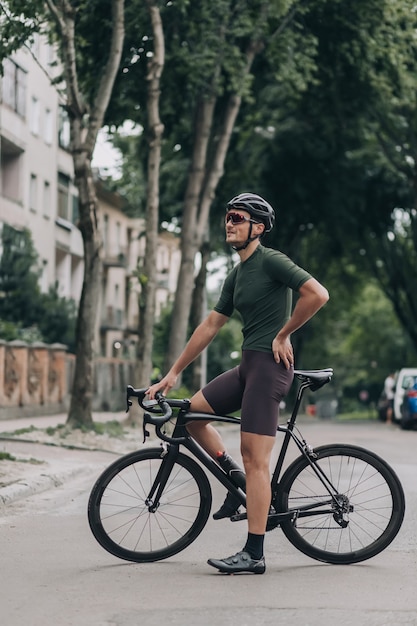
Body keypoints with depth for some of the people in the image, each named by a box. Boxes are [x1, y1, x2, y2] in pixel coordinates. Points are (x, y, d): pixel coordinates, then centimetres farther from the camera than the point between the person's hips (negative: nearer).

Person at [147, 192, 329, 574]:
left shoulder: (271, 261, -9)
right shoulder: (237, 275, 17)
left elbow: (318, 294, -20)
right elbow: (211, 326, 20)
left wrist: (283, 334, -10)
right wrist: (173, 373, 19)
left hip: (269, 365, -9)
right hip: (247, 365, 9)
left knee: (254, 459, -10)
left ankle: (254, 554, -7)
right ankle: (239, 485, 16)